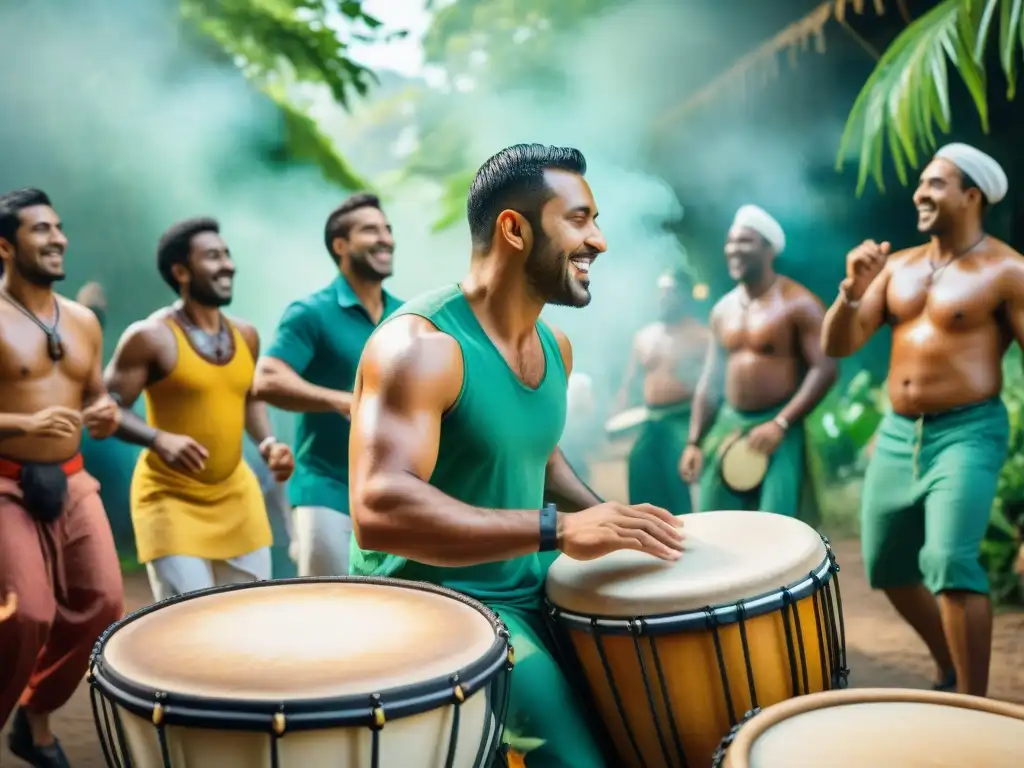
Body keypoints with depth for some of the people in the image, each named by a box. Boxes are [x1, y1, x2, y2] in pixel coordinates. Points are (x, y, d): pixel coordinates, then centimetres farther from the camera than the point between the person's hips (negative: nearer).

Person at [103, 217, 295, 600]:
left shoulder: (245, 334, 5)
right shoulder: (150, 336, -13)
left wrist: (268, 442, 1)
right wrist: (159, 439, -30)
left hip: (236, 496, 6)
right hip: (171, 500, -6)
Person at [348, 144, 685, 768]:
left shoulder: (555, 345, 4)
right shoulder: (420, 345, -23)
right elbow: (379, 512, -35)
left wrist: (608, 519, 5)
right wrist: (560, 529, -37)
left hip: (527, 591, 8)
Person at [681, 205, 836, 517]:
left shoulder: (798, 304, -9)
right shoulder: (722, 310, 11)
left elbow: (824, 369, -15)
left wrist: (780, 424, -21)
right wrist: (694, 442, 8)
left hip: (780, 428, -6)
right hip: (728, 426, 6)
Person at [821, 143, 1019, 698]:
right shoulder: (898, 265, 9)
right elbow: (837, 345, 4)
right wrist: (852, 291, -14)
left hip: (966, 433, -7)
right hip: (896, 434, 7)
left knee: (951, 565, -21)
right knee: (886, 567, 15)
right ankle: (949, 674, 37)